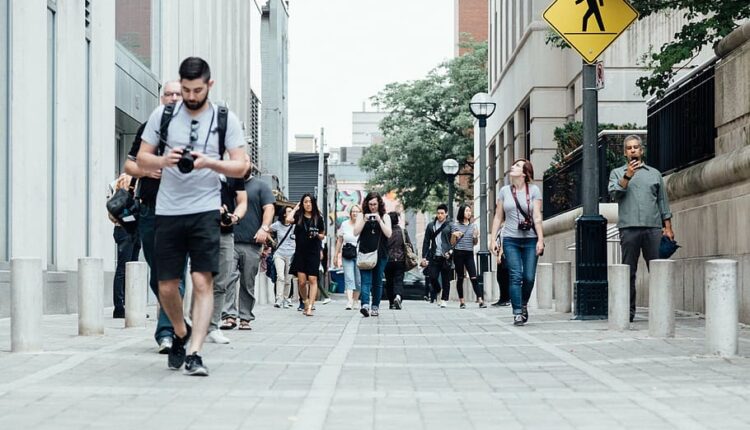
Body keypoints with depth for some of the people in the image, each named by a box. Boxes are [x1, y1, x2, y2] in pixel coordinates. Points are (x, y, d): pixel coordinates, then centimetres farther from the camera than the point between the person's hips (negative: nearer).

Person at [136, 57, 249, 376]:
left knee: (203, 281, -12)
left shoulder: (225, 119, 3)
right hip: (168, 211, 2)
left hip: (205, 210, -2)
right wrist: (164, 160, -13)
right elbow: (141, 159, 9)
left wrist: (209, 162, -18)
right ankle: (181, 333, 33)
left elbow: (241, 167, 0)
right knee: (167, 286, 5)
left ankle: (194, 354, -11)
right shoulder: (162, 115, 6)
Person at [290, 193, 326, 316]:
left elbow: (322, 236, 14)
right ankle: (305, 302, 23)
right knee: (301, 281, -2)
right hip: (300, 252, 1)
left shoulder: (318, 218, 5)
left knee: (312, 279, -8)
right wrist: (295, 208, -2)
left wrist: (318, 235, -8)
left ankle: (310, 307, -11)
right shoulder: (299, 216, 4)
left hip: (313, 252, -1)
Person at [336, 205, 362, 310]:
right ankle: (349, 302, -20)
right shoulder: (344, 224, 7)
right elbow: (339, 241, 13)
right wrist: (337, 256, 13)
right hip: (347, 256, 1)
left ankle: (355, 301, 19)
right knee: (349, 278, -10)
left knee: (358, 280, 5)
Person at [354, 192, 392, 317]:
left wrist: (379, 220, -12)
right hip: (365, 254, -1)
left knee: (378, 282, 6)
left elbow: (388, 234, -3)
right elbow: (356, 232, 1)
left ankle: (375, 306, 15)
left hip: (380, 254, 1)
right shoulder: (362, 216, 9)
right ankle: (365, 305, -27)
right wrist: (364, 220, -11)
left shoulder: (385, 217, 8)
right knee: (366, 281, -13)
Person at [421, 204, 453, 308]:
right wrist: (424, 257, 6)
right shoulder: (431, 226, 12)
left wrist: (450, 252, -14)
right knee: (432, 277, -4)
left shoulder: (450, 226, 3)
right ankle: (436, 290, 27)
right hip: (434, 256, 2)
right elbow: (426, 242, 12)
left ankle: (444, 300, 13)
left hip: (445, 257, -2)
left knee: (445, 280, 1)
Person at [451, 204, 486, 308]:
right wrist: (455, 236, -13)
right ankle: (462, 302, 9)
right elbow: (452, 243, 7)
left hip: (469, 254, 2)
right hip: (458, 253, -2)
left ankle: (481, 301, -12)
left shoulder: (473, 225, 12)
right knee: (460, 278, 3)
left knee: (474, 278, -7)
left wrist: (476, 236, -3)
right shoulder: (455, 225, 3)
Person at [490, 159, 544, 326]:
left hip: (530, 239, -1)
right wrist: (493, 239, 4)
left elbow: (537, 217, -2)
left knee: (529, 277, -2)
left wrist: (540, 239, -9)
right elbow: (498, 217, 10)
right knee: (516, 276, -8)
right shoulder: (504, 191, 8)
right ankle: (517, 313, -5)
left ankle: (523, 304, 24)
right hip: (511, 239, 1)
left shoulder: (534, 190, 3)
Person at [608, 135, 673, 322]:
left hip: (653, 228, 1)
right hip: (629, 228, -1)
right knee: (629, 272, -1)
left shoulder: (654, 173, 18)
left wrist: (668, 227, 8)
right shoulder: (617, 173, 15)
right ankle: (628, 311, 2)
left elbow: (663, 202, 16)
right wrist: (627, 176, -14)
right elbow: (614, 193, -3)